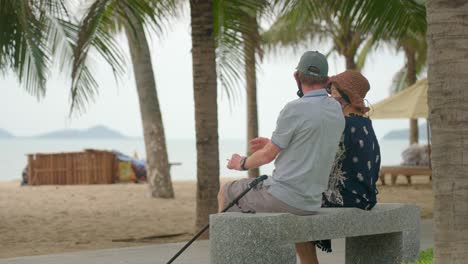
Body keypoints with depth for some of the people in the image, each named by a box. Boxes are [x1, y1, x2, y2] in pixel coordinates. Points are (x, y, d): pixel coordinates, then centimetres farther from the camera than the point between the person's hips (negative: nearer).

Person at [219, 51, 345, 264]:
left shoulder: (294, 110, -18)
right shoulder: (337, 110, 4)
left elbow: (269, 155, -8)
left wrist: (242, 164, 11)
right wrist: (273, 143, 25)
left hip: (283, 196, -7)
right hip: (313, 202, 7)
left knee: (226, 193, 17)